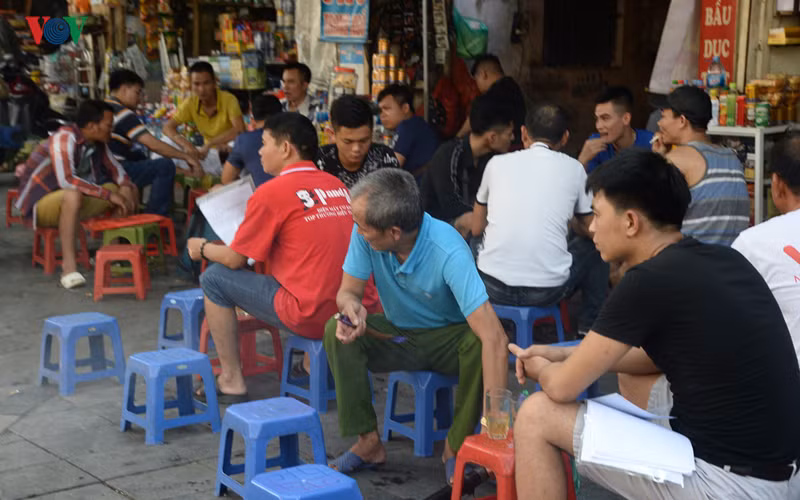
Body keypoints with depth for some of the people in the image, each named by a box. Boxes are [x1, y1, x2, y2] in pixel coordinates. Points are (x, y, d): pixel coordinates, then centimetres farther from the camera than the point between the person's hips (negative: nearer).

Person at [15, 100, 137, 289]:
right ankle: (68, 264, -38)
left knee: (128, 190, -2)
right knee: (73, 195, -41)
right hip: (41, 202, -8)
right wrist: (109, 194, -34)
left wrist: (125, 187, -12)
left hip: (74, 200, 8)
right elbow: (66, 179, -37)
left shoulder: (97, 142, -1)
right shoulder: (64, 138, -24)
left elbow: (114, 167, 11)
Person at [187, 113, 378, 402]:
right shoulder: (337, 186, 10)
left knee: (214, 278, 8)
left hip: (311, 317, -7)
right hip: (357, 311, 7)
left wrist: (203, 248, 21)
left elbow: (236, 259, 0)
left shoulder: (271, 193, -8)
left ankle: (232, 381, 14)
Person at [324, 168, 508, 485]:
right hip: (397, 336, 4)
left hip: (448, 338, -3)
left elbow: (494, 337, -41)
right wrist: (351, 306, -35)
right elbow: (348, 290, -7)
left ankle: (455, 447, -12)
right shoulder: (365, 235, -21)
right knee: (336, 331, -23)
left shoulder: (449, 253, -34)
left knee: (479, 343, -36)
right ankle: (369, 442, -11)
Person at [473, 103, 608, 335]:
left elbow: (476, 228, 19)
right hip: (547, 289, -1)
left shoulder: (497, 163, 7)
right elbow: (590, 231, 15)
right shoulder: (573, 168, 4)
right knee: (594, 249, 28)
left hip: (493, 286, 1)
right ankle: (591, 329, 33)